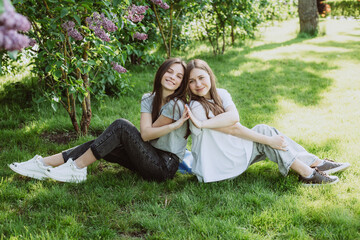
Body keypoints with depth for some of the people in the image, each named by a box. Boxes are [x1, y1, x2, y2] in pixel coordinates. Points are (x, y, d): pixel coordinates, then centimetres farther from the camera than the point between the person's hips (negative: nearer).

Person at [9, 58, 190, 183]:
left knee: (121, 126, -20)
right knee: (100, 145, -7)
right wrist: (173, 125, -15)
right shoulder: (148, 99, 7)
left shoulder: (176, 105, -14)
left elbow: (149, 133, -8)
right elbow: (145, 133, -7)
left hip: (165, 166, -7)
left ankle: (77, 168, -16)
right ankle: (43, 163, -5)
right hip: (151, 158, 7)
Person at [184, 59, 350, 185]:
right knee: (263, 132, -13)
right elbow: (234, 129, -19)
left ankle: (316, 163, -5)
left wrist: (204, 123, -31)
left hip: (232, 155, 6)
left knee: (264, 132, -8)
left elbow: (234, 117, -19)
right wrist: (269, 141, -18)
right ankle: (307, 174, -15)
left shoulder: (221, 94, 3)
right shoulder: (196, 107, -19)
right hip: (217, 169, -6)